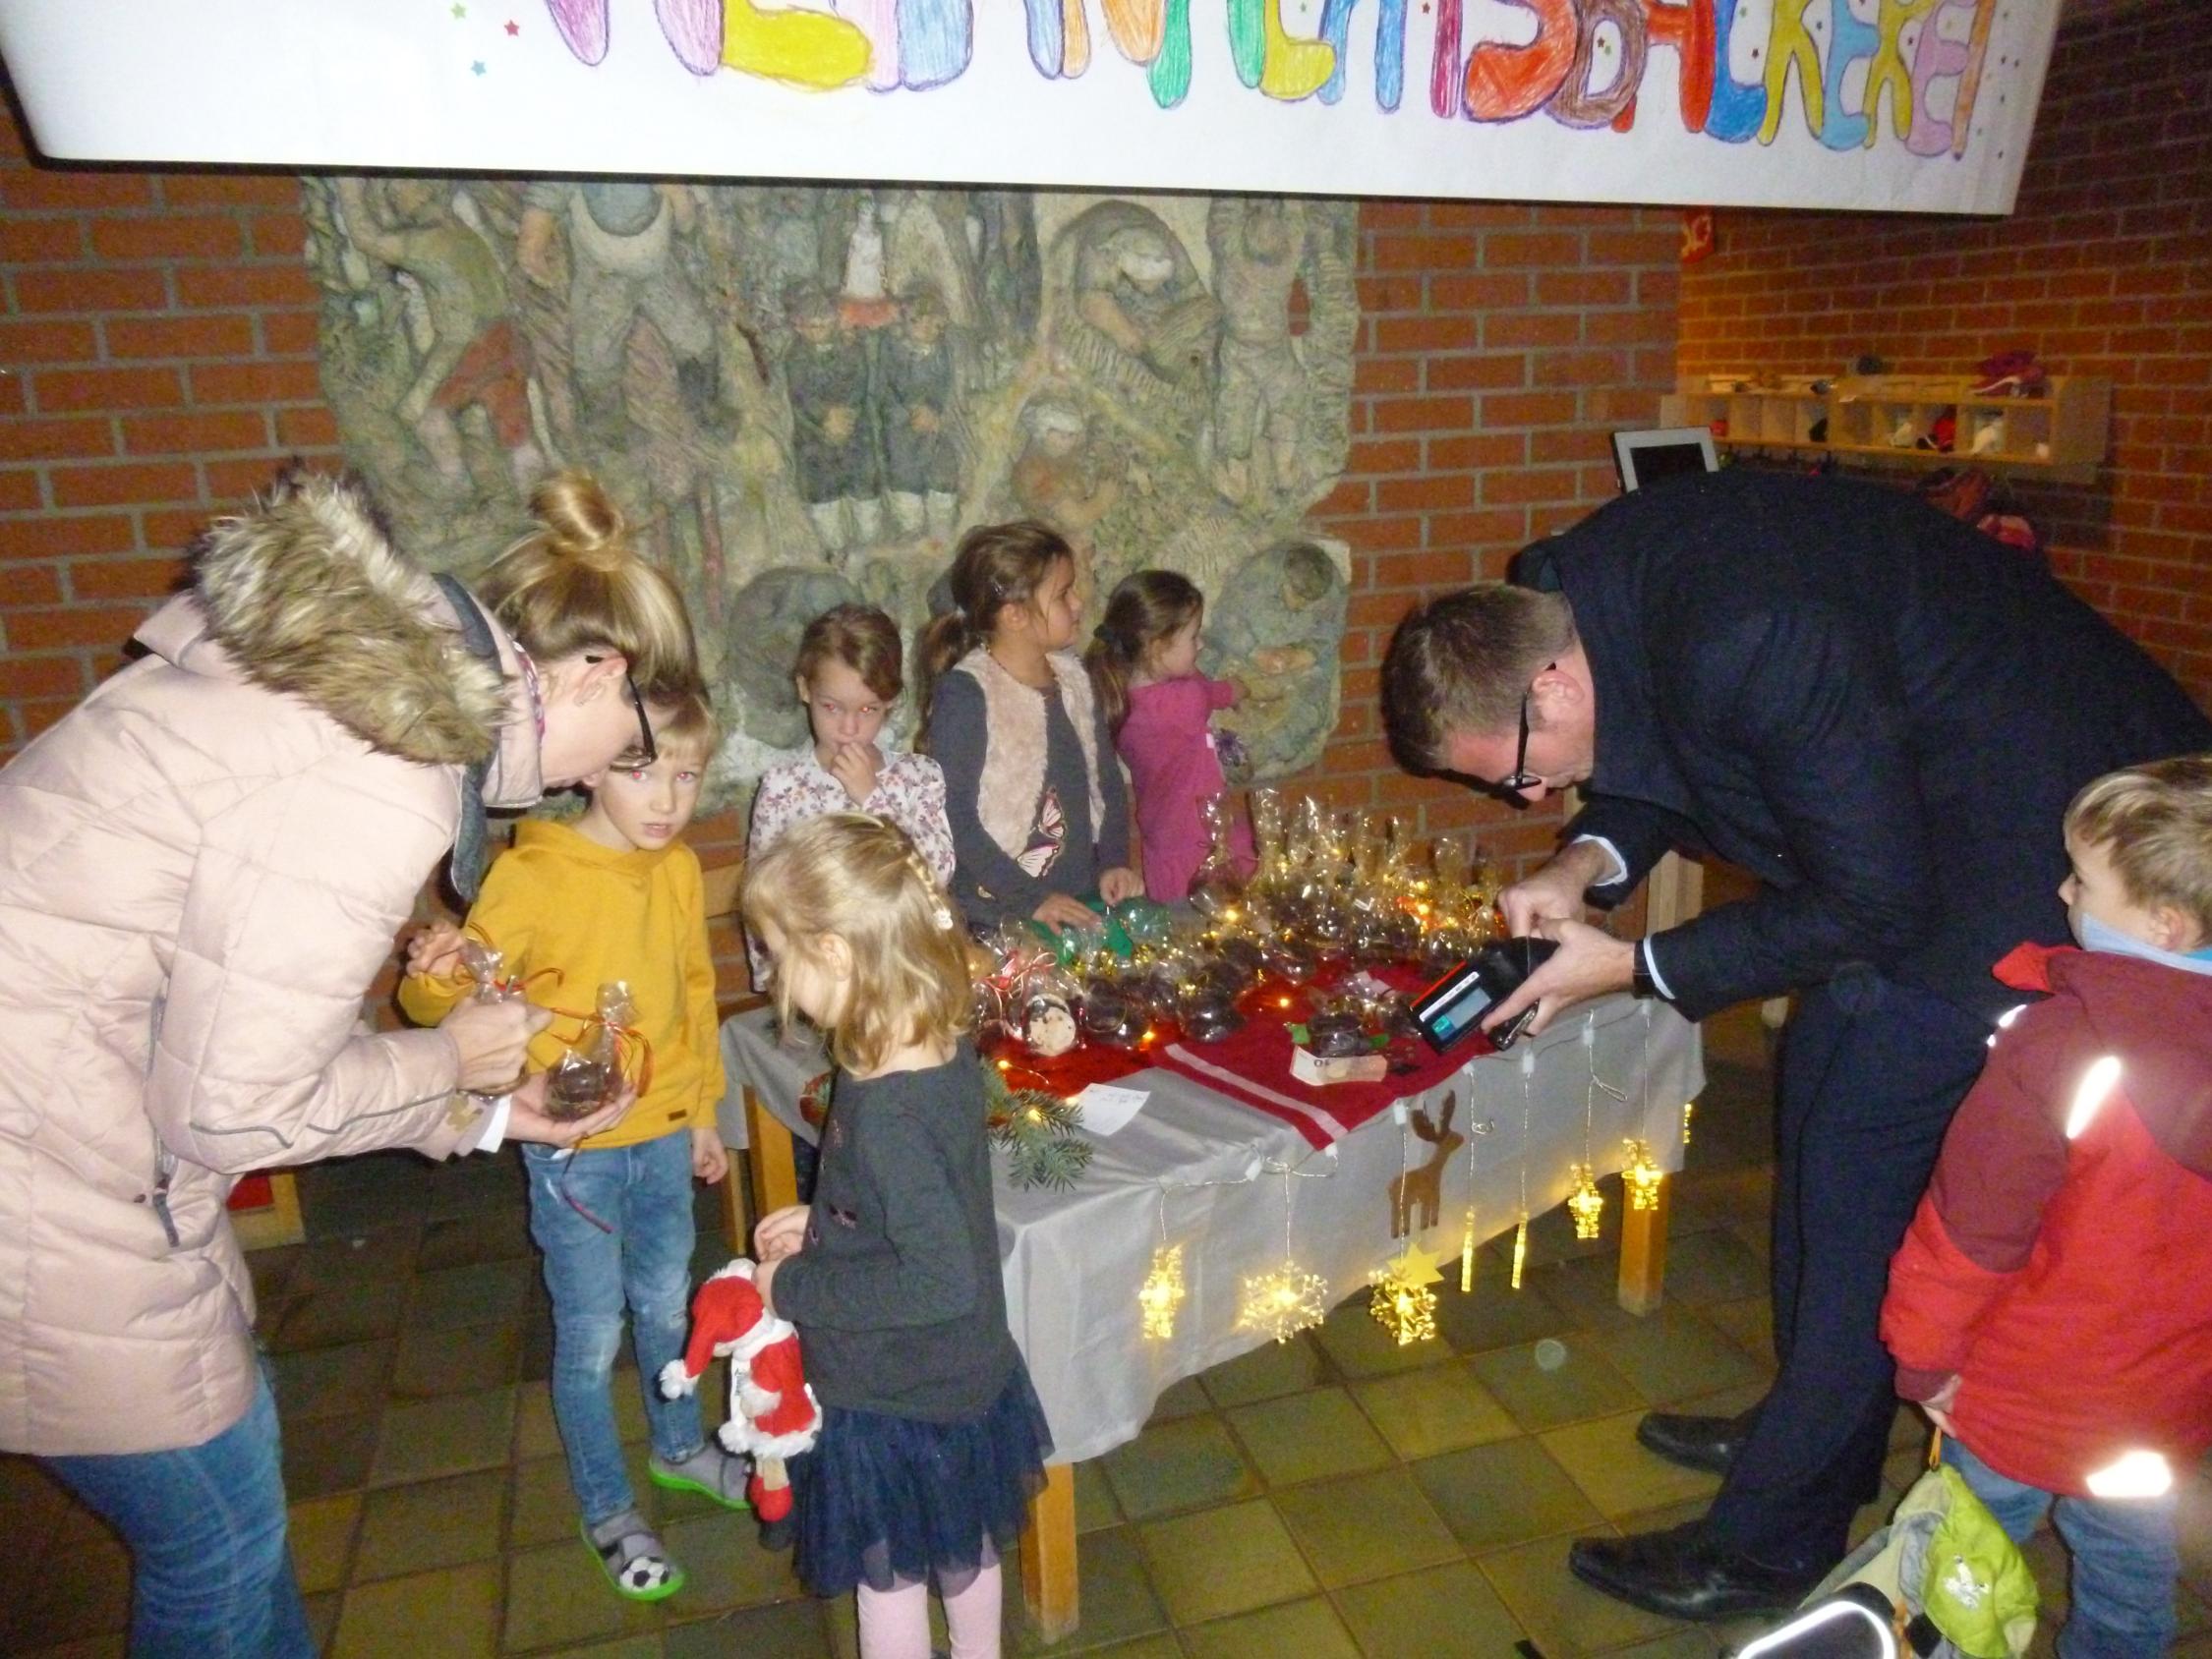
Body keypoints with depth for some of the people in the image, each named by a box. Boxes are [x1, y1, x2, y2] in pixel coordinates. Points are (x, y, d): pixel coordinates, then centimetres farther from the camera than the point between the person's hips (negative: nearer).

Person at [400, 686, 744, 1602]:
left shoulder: (680, 871, -1)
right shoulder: (531, 876, -18)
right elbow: (451, 995, -16)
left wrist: (704, 1112, 16)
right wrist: (437, 977, -39)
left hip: (663, 1137, 5)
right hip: (573, 1148, -5)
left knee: (667, 1305, 22)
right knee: (592, 1335, 8)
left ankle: (679, 1447, 46)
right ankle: (608, 1511, 31)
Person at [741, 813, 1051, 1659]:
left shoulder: (884, 1112, -34)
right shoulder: (946, 1050, -9)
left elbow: (942, 1280, -32)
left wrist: (795, 1286, -22)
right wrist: (820, 1220, 3)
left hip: (896, 1398, -7)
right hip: (965, 1375, 7)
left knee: (889, 1579, 19)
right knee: (964, 1549, 30)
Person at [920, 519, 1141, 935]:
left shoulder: (1072, 678, 9)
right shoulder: (963, 693, -12)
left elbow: (1106, 779, 16)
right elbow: (954, 818, -15)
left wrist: (1114, 861, 2)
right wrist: (1031, 901, -17)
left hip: (1082, 902, 6)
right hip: (999, 915, -6)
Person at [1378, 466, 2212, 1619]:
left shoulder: (1754, 648, -36)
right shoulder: (1576, 591, -9)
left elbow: (1875, 906, -24)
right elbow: (1671, 752, 8)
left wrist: (1634, 968, -19)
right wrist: (1589, 863, -11)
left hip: (2048, 838, -9)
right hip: (1909, 812, 9)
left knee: (1860, 1160, -6)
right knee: (1820, 1099, 15)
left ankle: (1772, 1542, 10)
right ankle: (1819, 1426, 35)